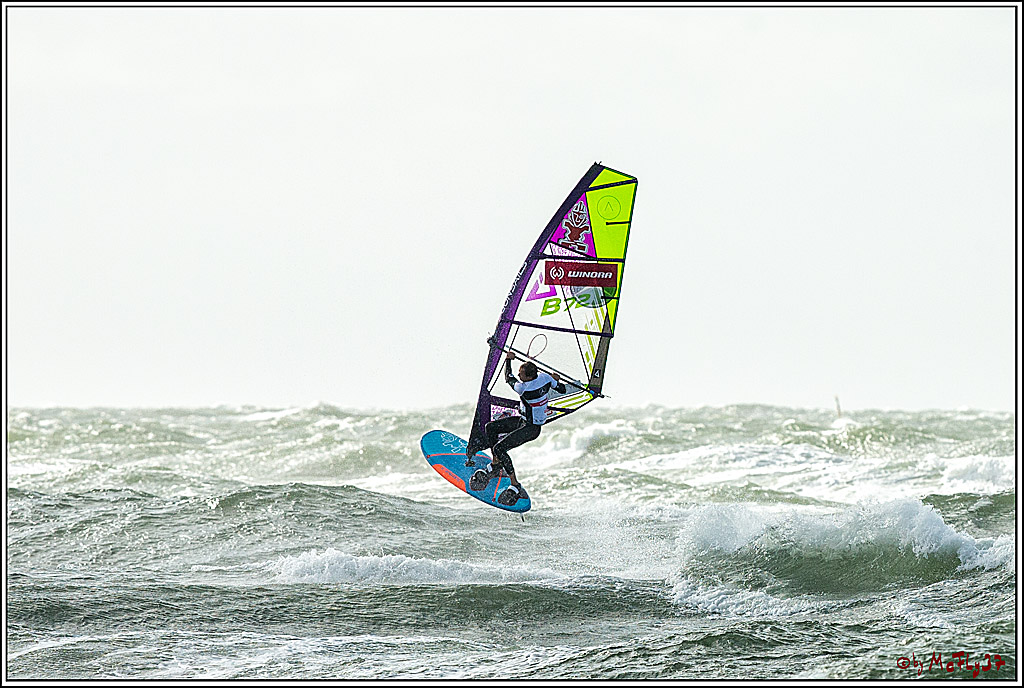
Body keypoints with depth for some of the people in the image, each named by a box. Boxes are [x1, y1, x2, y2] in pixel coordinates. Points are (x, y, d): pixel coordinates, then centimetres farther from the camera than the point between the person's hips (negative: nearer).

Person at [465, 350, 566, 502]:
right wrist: (556, 380, 26)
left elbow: (509, 378, -9)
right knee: (490, 427, 10)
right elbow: (562, 389, 5)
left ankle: (516, 487, -13)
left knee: (499, 448, -16)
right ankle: (496, 465, 23)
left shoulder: (523, 388, -30)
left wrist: (508, 360, 6)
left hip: (531, 429, -9)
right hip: (523, 420, 9)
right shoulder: (545, 378, -11)